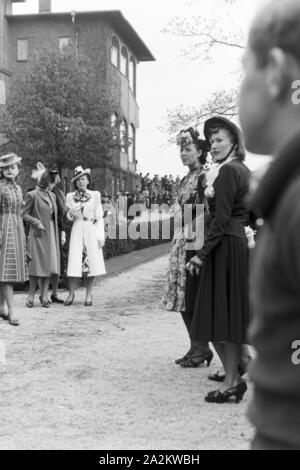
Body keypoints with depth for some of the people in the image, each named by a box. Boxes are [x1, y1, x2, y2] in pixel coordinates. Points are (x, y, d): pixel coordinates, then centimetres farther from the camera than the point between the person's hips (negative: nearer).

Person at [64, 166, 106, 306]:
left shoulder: (95, 195, 5)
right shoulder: (70, 196, 8)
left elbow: (99, 217, 4)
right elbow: (69, 218, 14)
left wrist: (101, 236, -2)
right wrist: (71, 213, -10)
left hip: (91, 230, 0)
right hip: (77, 230, 1)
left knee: (92, 261, -3)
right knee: (74, 262, -6)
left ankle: (89, 294, 8)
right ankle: (71, 293, 7)